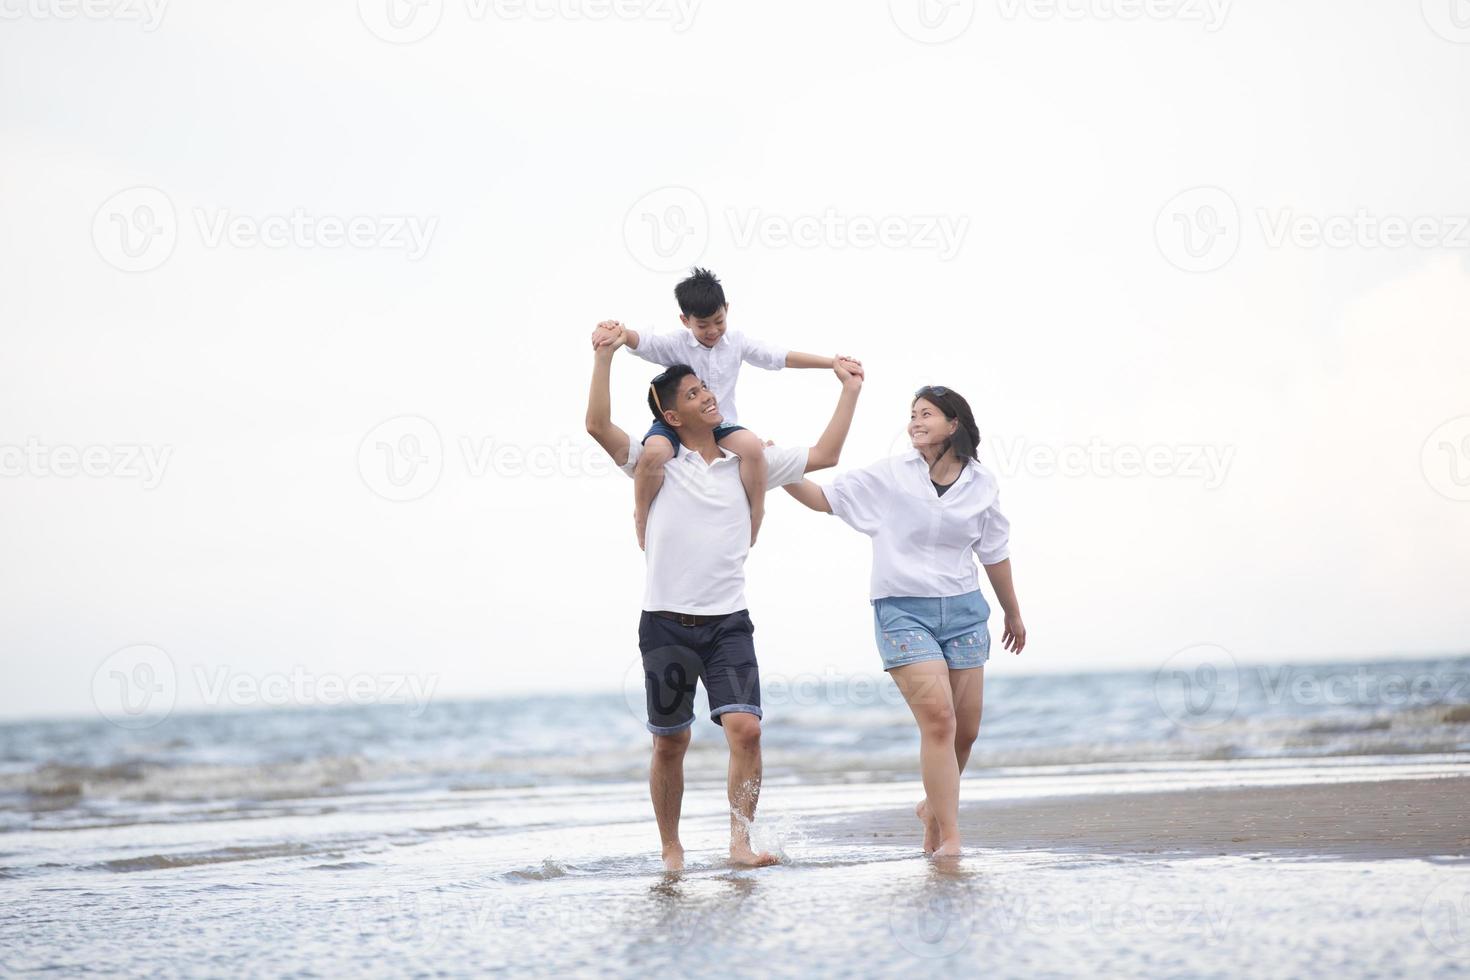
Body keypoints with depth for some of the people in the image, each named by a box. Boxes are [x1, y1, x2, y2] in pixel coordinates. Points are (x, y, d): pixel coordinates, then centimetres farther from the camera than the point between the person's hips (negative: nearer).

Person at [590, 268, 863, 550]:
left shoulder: (736, 342, 2)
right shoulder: (674, 344, -8)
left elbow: (782, 357, 1)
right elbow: (640, 341, -25)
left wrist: (833, 363, -6)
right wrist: (617, 331, -51)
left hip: (720, 425, 2)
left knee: (753, 446, -30)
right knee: (654, 452, -36)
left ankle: (754, 524, -10)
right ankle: (642, 520, -11)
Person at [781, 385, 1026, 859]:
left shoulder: (981, 484, 4)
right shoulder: (889, 476, -3)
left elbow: (994, 552, 15)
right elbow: (825, 498, 0)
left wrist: (1012, 612, 24)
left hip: (963, 610, 4)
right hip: (903, 610, -3)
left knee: (965, 730, 6)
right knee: (938, 717, -17)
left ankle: (934, 806, 34)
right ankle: (949, 837, -14)